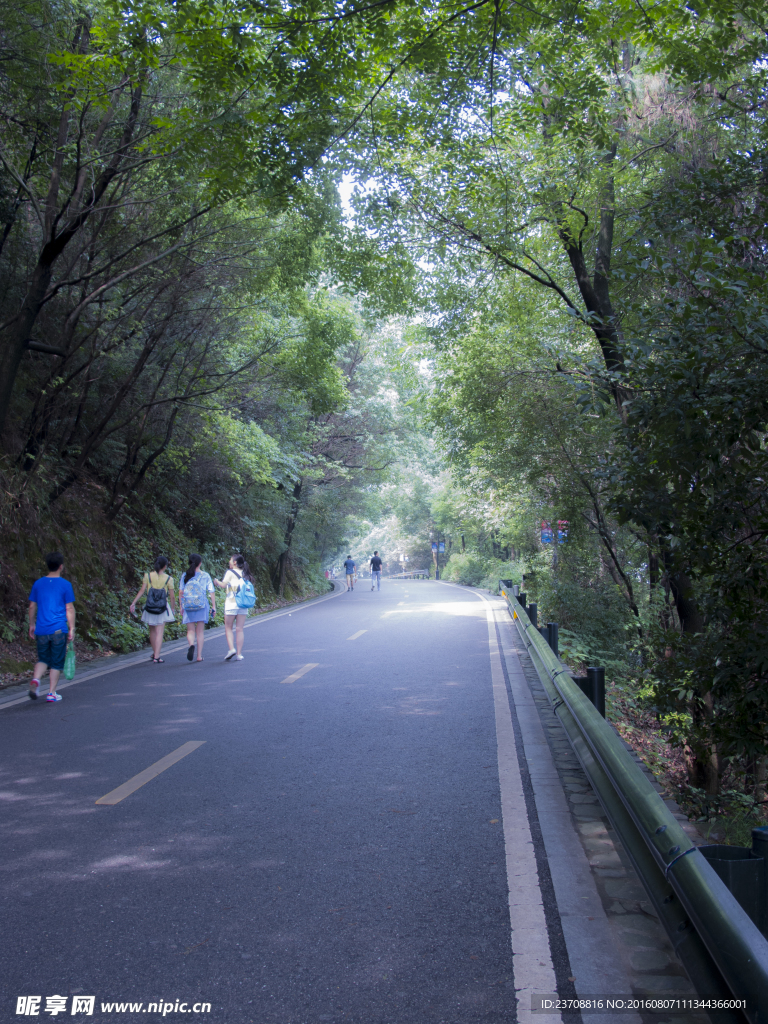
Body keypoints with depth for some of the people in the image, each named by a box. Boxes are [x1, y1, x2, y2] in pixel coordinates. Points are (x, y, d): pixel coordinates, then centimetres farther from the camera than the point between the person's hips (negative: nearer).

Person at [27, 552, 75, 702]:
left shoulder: (38, 583, 6)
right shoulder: (65, 584, -5)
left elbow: (32, 606, 9)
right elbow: (69, 608, -5)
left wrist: (32, 625, 19)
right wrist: (71, 629, 0)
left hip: (41, 630, 3)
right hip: (58, 630, -3)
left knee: (43, 659, 15)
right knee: (57, 662, 7)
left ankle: (36, 679, -12)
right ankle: (52, 693, 7)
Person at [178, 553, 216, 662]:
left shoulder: (185, 576, 5)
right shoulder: (205, 576, 1)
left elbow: (180, 593, 4)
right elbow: (212, 592, -2)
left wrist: (181, 607, 10)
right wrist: (213, 606, 4)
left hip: (188, 605, 1)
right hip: (201, 605, -1)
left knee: (190, 630, 7)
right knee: (200, 631, 6)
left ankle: (191, 645, -24)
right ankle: (199, 655, 5)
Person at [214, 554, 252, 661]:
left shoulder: (230, 572, -5)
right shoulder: (245, 574, 11)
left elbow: (223, 585, -13)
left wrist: (217, 581, 6)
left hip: (231, 604, -4)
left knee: (228, 628, 7)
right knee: (239, 629, 5)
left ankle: (231, 649, -10)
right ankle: (239, 654, 3)